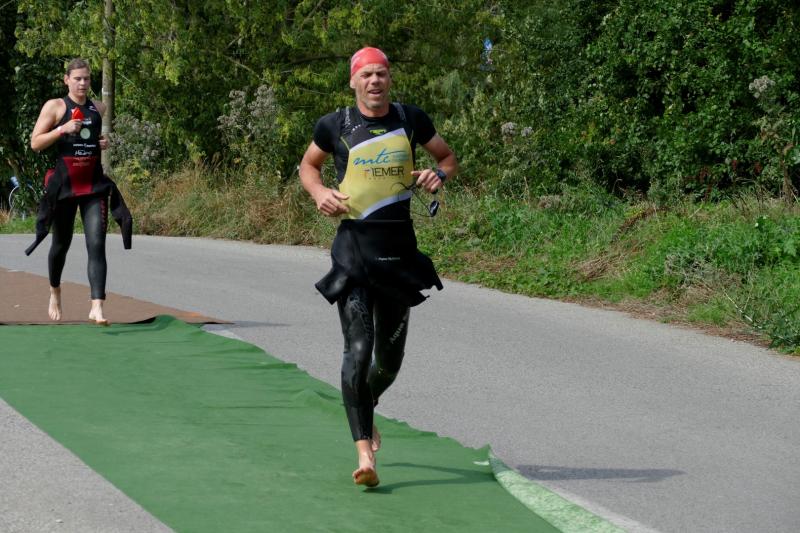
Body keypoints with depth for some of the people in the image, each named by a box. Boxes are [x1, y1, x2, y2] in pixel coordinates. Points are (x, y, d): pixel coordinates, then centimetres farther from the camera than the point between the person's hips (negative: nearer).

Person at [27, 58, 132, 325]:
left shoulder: (99, 108, 11)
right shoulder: (54, 106, -2)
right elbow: (35, 143, -6)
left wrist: (105, 143, 6)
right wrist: (62, 129, -19)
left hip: (94, 184, 2)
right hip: (64, 183, -2)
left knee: (97, 245, -12)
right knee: (61, 243, 13)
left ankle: (97, 307, -18)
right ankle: (54, 292, 40)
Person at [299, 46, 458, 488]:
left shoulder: (411, 119, 4)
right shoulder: (334, 126, 0)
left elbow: (448, 158, 17)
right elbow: (308, 165, 17)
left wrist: (437, 174, -6)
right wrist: (320, 193, -4)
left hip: (400, 246, 3)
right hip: (354, 244, -3)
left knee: (391, 355, 13)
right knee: (358, 348, -14)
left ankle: (365, 409, 45)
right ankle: (364, 452, -15)